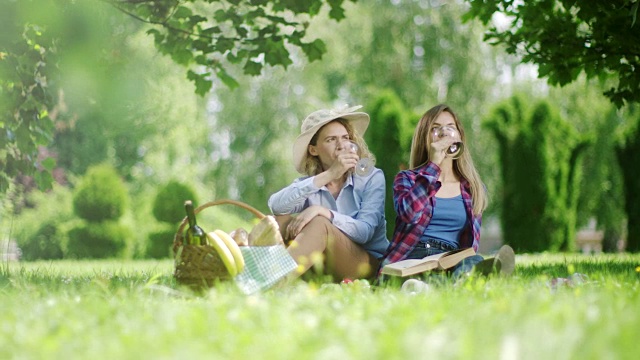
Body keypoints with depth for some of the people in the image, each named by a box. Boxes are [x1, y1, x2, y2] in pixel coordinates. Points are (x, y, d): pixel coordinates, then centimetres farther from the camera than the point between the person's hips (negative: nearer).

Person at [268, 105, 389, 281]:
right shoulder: (307, 184, 7)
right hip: (322, 269, 3)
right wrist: (328, 175, -24)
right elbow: (276, 205, -17)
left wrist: (322, 211, -27)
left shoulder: (372, 178, 0)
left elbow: (364, 231, -13)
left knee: (319, 223, -29)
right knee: (282, 220, -18)